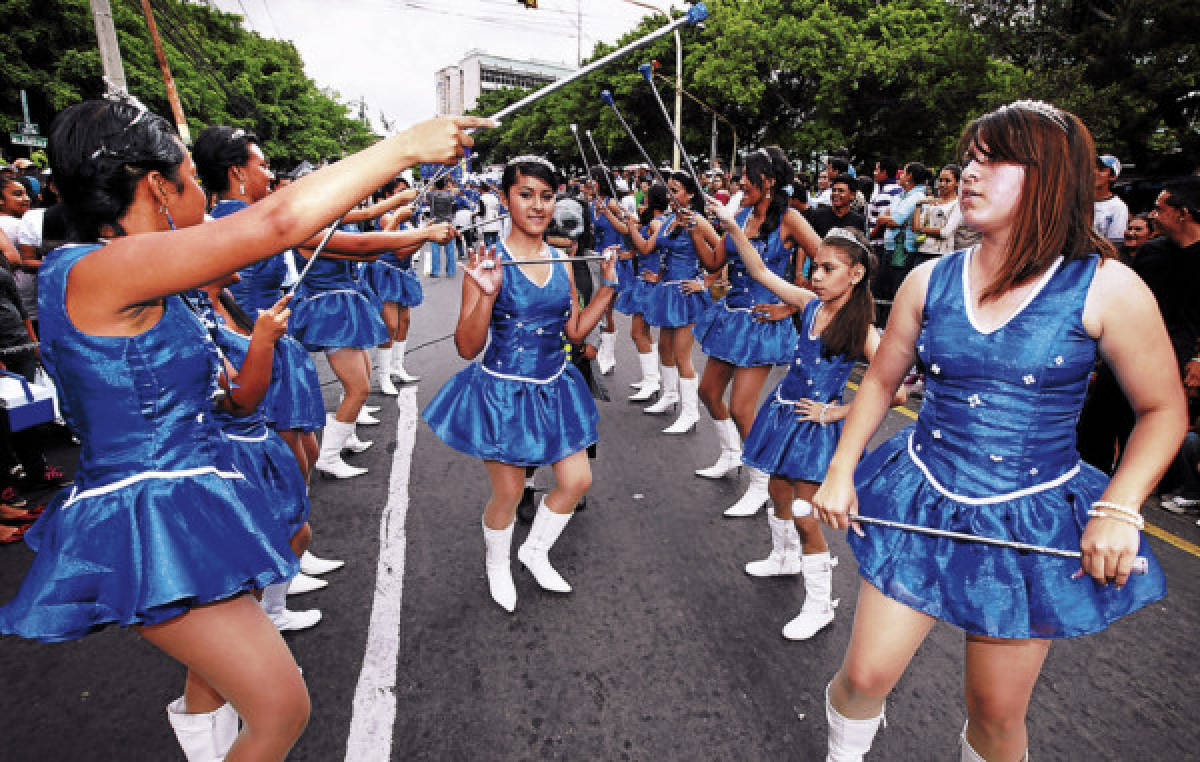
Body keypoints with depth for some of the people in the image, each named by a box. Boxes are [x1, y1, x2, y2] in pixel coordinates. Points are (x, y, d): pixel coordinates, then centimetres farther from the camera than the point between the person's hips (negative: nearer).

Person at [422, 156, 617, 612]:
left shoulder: (561, 261, 2)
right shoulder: (488, 261, -14)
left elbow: (575, 332, 9)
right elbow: (467, 348, -16)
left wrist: (609, 285, 3)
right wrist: (487, 293, -30)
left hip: (553, 388, 6)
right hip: (503, 390, -5)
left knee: (577, 481, 10)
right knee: (509, 493, 7)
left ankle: (535, 550, 38)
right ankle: (498, 563, 40)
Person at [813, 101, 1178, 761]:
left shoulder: (1106, 289, -9)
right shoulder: (929, 280, -1)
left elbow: (1163, 409, 0)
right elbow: (880, 382, 8)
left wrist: (1118, 510, -13)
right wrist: (841, 472, 1)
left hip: (1033, 522, -1)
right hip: (920, 501, 2)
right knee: (864, 676, 6)